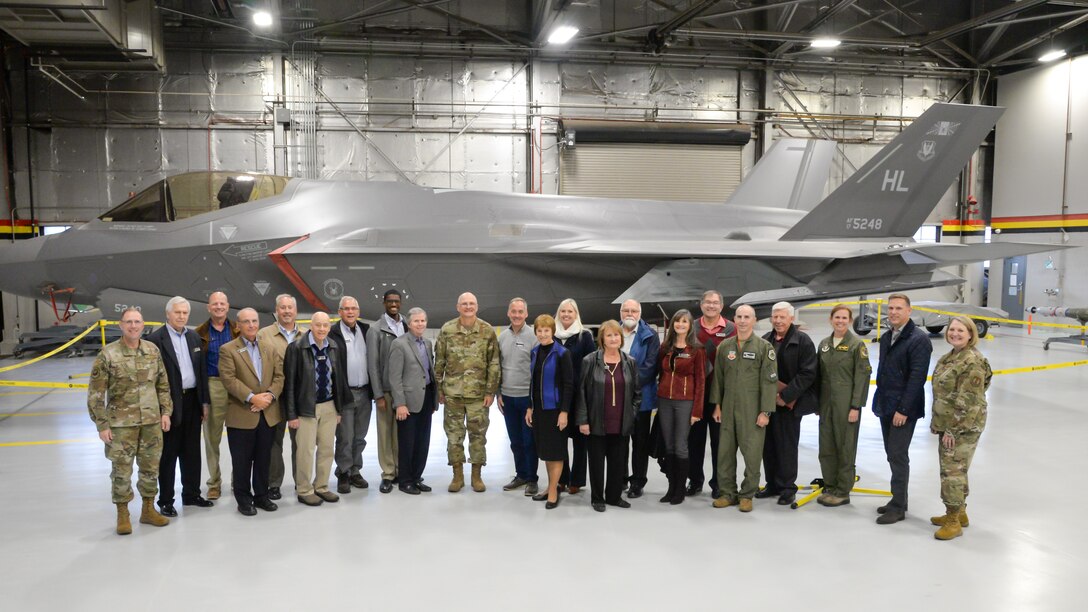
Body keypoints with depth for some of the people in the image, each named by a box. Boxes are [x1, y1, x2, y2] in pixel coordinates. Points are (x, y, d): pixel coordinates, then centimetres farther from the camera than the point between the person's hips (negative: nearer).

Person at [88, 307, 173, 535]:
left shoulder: (153, 350, 3)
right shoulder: (108, 354, -9)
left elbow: (163, 384, 11)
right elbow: (95, 393, -7)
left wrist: (166, 412, 4)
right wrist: (102, 425, -9)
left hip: (152, 421, 4)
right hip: (121, 423, -3)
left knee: (151, 467, 12)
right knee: (122, 470, 5)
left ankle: (148, 509, 27)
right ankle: (123, 515, 20)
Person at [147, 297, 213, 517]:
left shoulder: (194, 337, 10)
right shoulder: (155, 339, -9)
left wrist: (204, 401, 9)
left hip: (192, 400, 6)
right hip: (169, 404, -6)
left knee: (192, 452, 14)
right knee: (168, 454, 5)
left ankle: (191, 494, 26)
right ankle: (166, 500, 16)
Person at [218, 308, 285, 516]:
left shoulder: (269, 349, 13)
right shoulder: (228, 350, -3)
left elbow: (279, 376, 7)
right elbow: (229, 380, -13)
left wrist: (270, 395, -11)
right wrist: (251, 398, -20)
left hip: (267, 414, 4)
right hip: (241, 415, -4)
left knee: (263, 459, 11)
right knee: (242, 461, 4)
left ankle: (261, 495, 23)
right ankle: (243, 499, 16)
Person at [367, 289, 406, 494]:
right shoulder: (376, 329, 0)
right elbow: (373, 364, -3)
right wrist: (378, 394, -7)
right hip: (386, 390, -2)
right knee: (385, 433, 2)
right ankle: (388, 474, 10)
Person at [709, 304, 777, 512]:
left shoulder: (764, 347, -3)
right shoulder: (724, 346, 8)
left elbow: (770, 380, -6)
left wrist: (765, 411, -10)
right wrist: (717, 405, 7)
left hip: (752, 410, -3)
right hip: (728, 408, 4)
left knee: (752, 453, 0)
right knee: (725, 452, 7)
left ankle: (747, 495, 14)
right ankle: (727, 493, 19)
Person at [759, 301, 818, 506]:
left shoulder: (803, 341, -7)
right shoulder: (765, 340, 10)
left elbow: (808, 373, -13)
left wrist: (785, 396, -16)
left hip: (789, 403, -5)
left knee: (786, 446, -1)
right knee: (768, 445, 10)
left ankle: (787, 487, 12)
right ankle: (772, 484, 22)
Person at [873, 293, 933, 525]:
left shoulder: (919, 339, -13)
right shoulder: (886, 338, 13)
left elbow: (917, 378, -18)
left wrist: (903, 409, -20)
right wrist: (880, 402, 13)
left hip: (904, 409, -8)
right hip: (886, 407, 8)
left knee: (898, 456, -4)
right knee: (893, 455, 14)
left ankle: (898, 507, 5)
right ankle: (898, 500, 25)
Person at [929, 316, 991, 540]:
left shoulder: (973, 362, -18)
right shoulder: (949, 357, 12)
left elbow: (968, 401, -21)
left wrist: (953, 429, -20)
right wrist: (936, 422, 17)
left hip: (964, 427, -10)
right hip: (946, 424, 10)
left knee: (953, 471, -7)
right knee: (955, 470, 18)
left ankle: (953, 522, 3)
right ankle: (959, 513, 32)